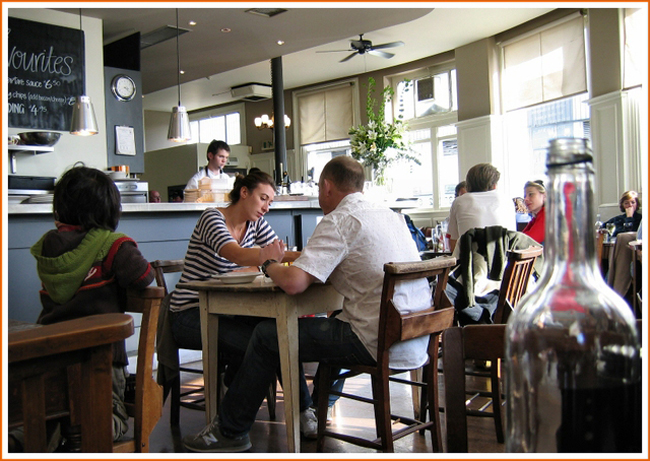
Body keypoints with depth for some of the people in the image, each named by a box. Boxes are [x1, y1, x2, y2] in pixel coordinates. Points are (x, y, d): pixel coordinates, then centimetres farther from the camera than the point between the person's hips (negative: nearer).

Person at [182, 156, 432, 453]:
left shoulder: (338, 220, -12)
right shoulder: (392, 215, 14)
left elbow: (293, 282, -23)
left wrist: (271, 264, 1)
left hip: (379, 344, -9)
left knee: (266, 335, 4)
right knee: (336, 322, 34)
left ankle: (229, 431, 19)